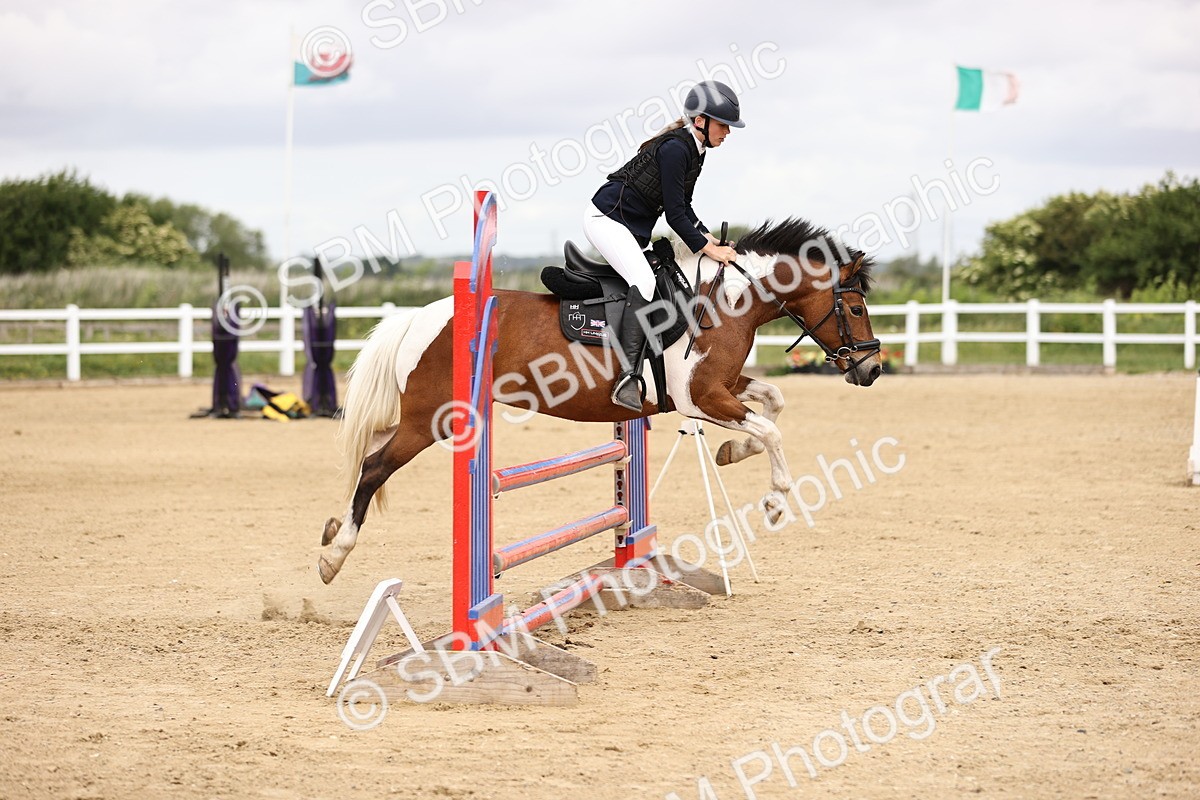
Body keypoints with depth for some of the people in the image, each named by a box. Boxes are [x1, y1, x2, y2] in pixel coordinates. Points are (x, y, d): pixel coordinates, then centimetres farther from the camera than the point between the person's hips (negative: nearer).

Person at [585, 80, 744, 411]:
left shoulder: (693, 151, 8)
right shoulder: (675, 149, -21)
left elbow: (683, 207, 17)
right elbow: (674, 214, -22)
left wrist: (707, 236, 4)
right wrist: (707, 248, -18)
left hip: (634, 228, 11)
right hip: (606, 218, -11)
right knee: (644, 282, -26)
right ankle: (628, 378, -34)